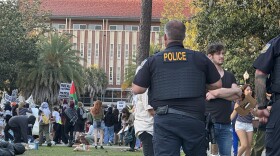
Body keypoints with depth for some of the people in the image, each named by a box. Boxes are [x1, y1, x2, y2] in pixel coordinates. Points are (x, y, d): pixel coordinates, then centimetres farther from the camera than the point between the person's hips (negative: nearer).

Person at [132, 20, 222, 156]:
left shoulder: (153, 60, 5)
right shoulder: (200, 58, 7)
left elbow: (136, 89, 5)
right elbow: (217, 85, 13)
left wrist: (142, 69, 23)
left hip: (165, 119, -1)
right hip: (194, 118, 1)